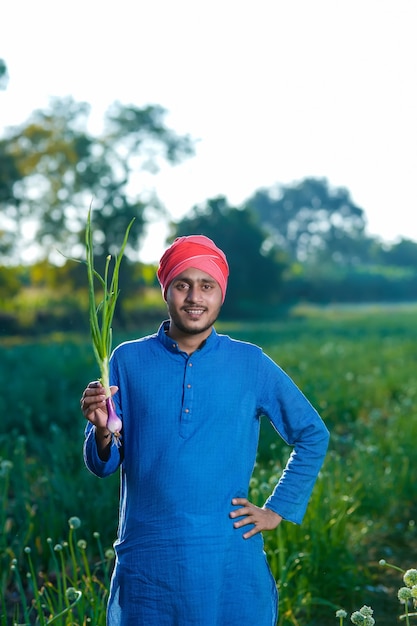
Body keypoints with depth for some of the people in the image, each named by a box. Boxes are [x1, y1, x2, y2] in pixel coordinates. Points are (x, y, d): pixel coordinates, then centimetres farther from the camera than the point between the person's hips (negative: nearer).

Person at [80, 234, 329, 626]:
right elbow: (103, 466, 0)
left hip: (231, 563, 0)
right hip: (147, 563, 0)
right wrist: (102, 431, -20)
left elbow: (312, 435, 12)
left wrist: (278, 510, 7)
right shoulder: (128, 360, 1)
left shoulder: (250, 363, 2)